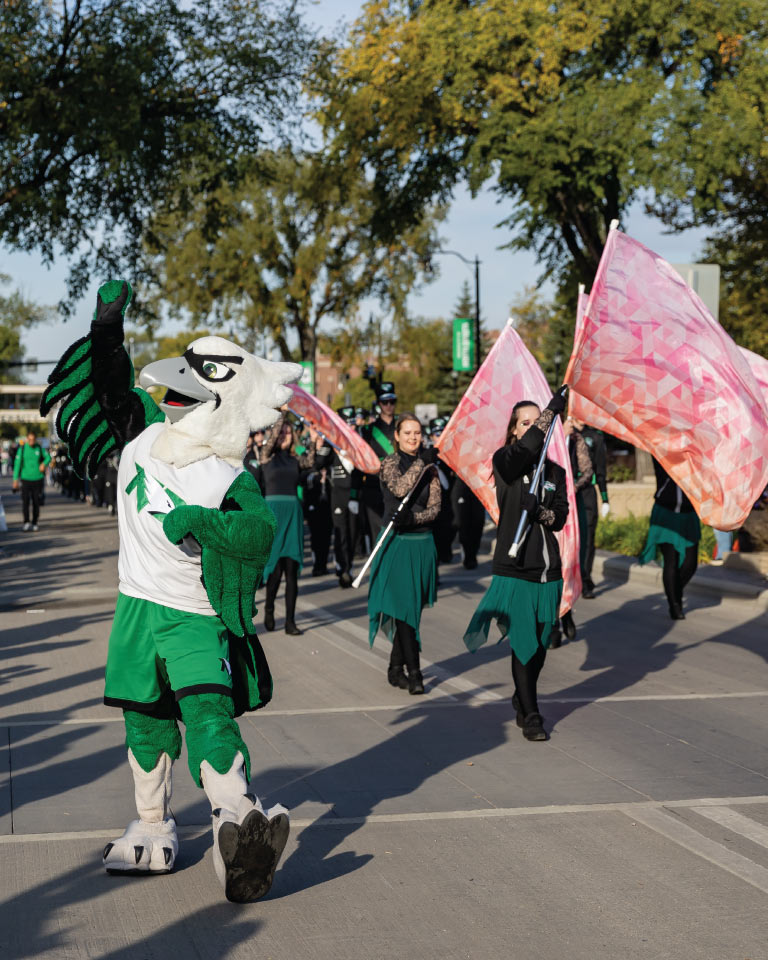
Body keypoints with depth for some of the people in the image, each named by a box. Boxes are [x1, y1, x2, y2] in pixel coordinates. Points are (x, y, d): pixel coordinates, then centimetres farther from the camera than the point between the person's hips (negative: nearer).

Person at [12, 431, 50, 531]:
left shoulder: (39, 448, 2)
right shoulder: (22, 449, -2)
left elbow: (48, 457, 16)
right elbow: (17, 464, -2)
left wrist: (44, 464, -6)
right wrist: (15, 479, -6)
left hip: (37, 479, 1)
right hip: (25, 479, -1)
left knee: (36, 503, 5)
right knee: (25, 501, -13)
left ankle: (34, 523, 15)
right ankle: (27, 522, -9)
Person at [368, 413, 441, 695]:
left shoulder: (429, 466, 9)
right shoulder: (390, 462, -1)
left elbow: (434, 508, 1)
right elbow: (400, 488, -21)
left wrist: (411, 517, -18)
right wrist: (421, 462, -11)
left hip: (423, 543, 4)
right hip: (397, 543, -4)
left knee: (410, 609, 8)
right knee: (405, 608, -8)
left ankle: (396, 668, 20)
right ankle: (414, 672, -6)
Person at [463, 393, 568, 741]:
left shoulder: (555, 471, 12)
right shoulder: (504, 461, -2)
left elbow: (562, 516, 6)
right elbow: (524, 450, -25)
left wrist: (541, 513, -16)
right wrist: (551, 410, -30)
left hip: (548, 571, 5)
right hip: (514, 569, -5)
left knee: (540, 644, 12)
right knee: (523, 643, -6)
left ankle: (522, 700, 33)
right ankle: (530, 716, 1)